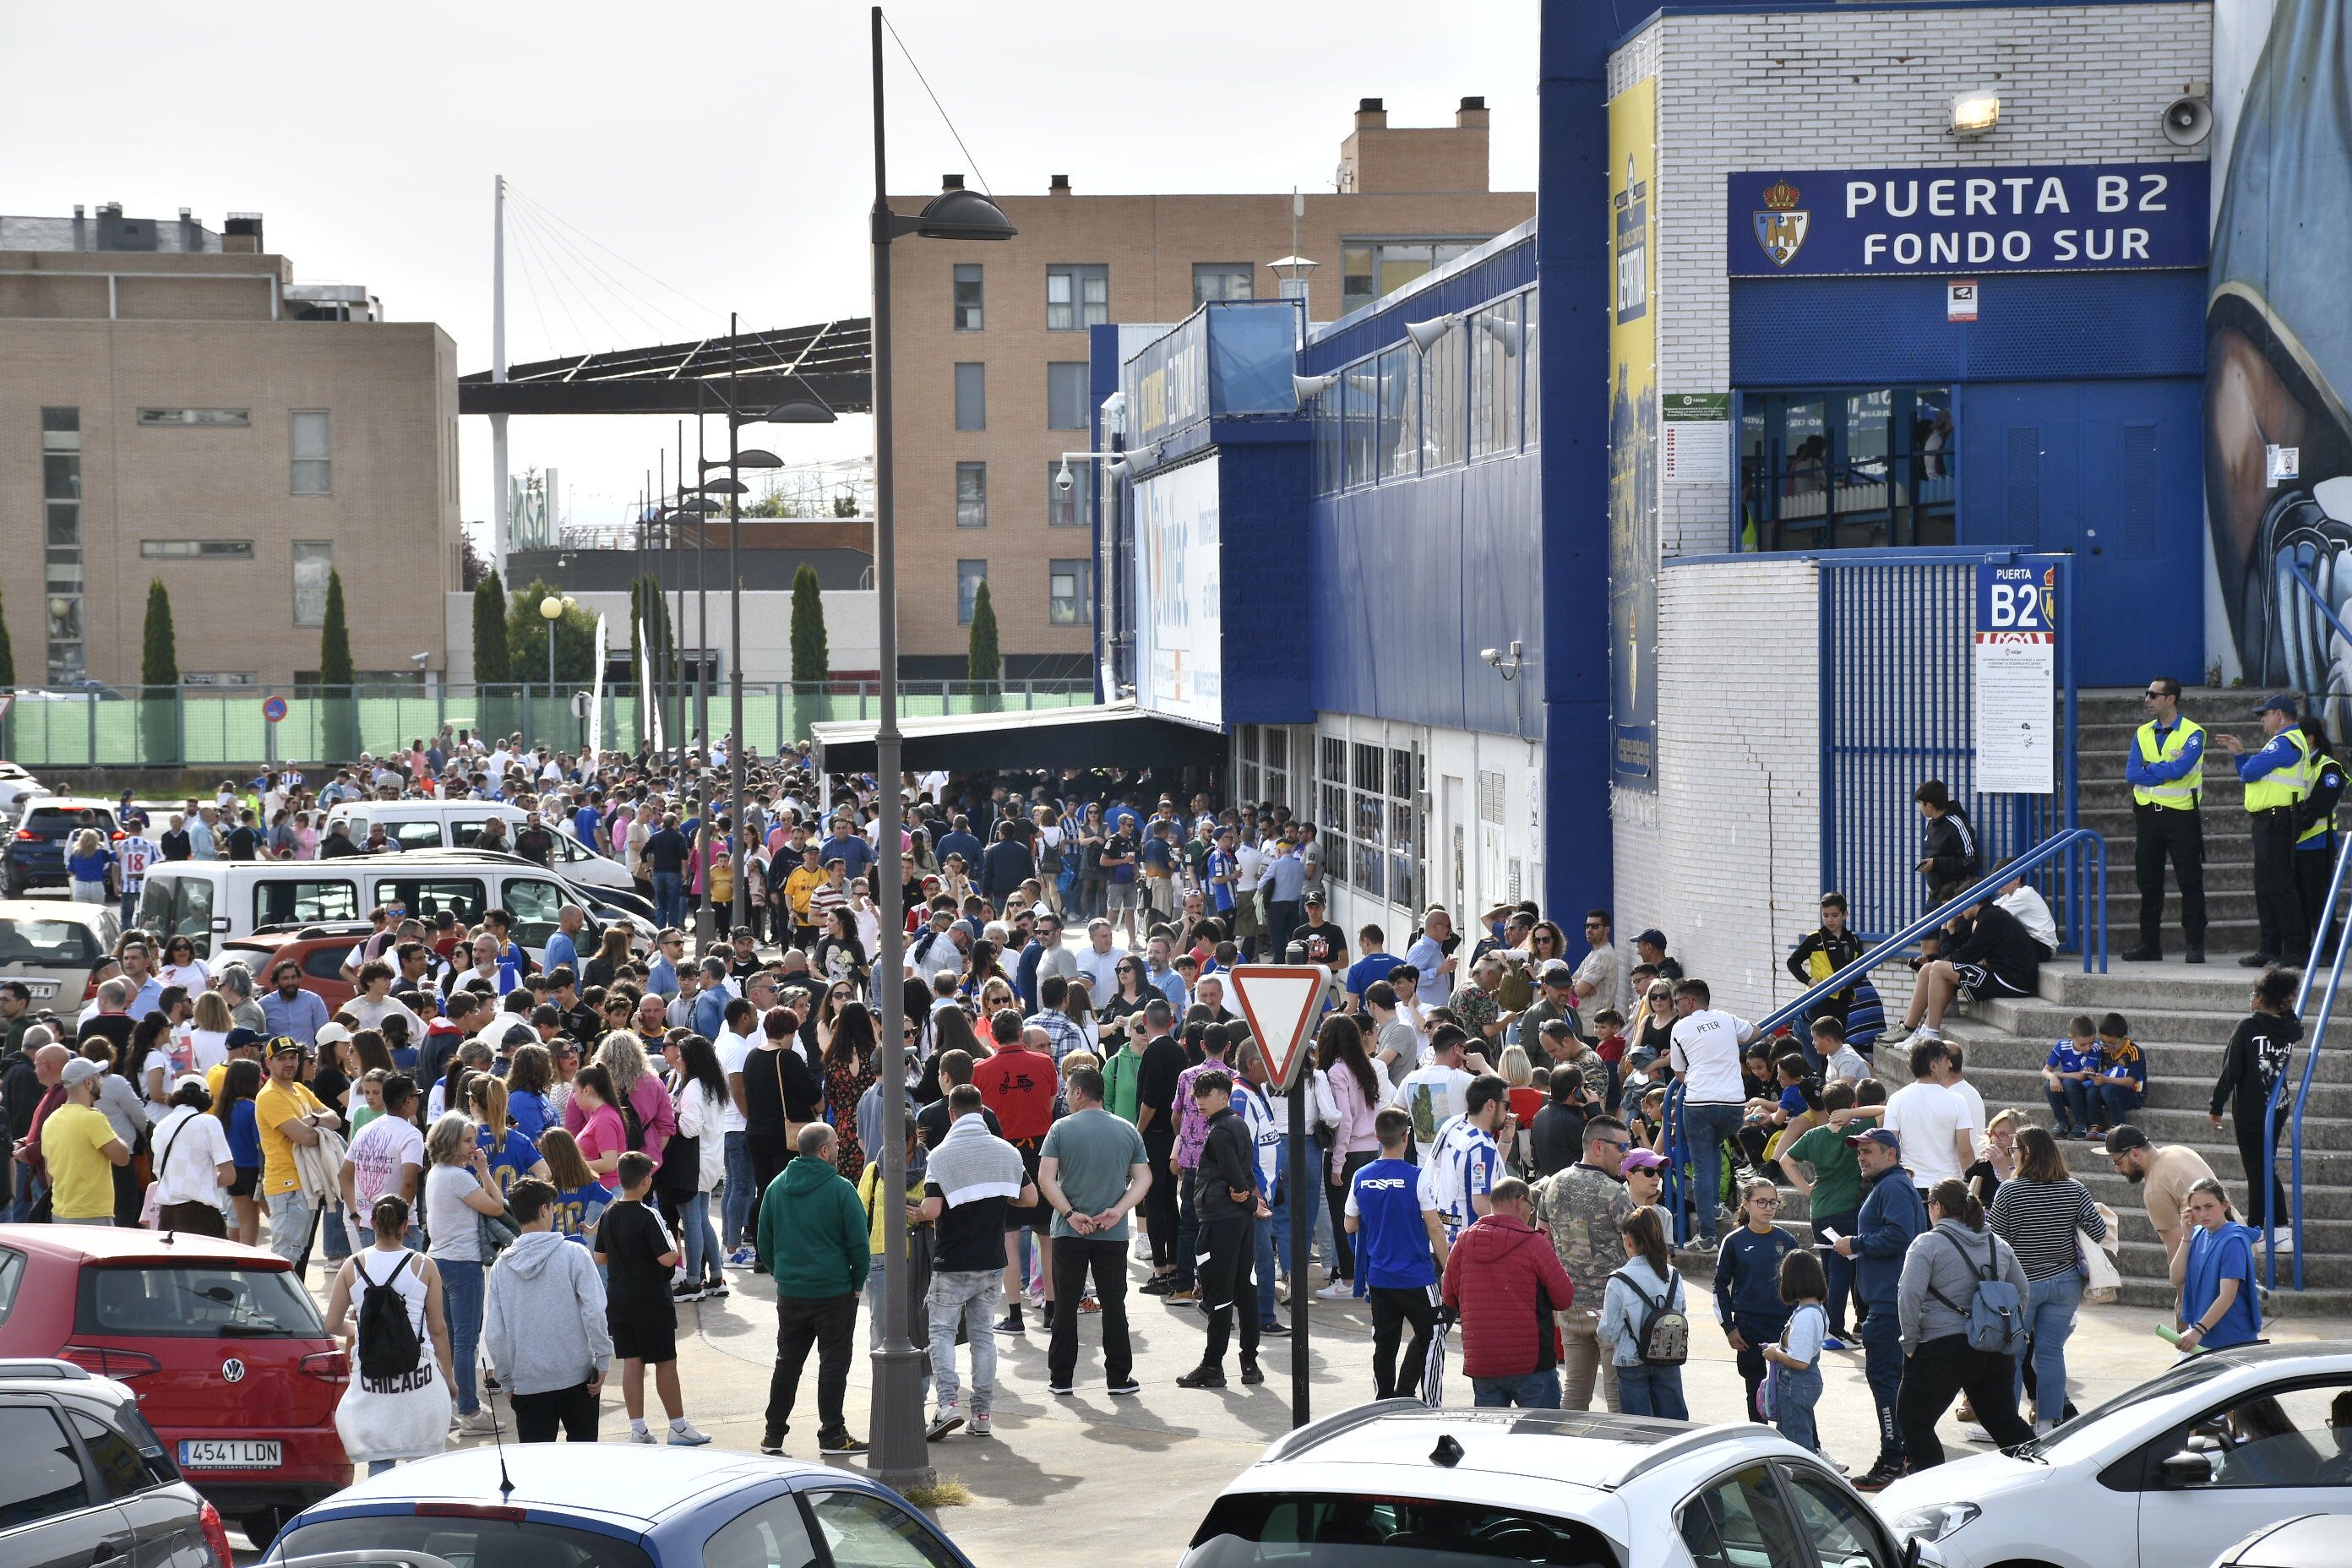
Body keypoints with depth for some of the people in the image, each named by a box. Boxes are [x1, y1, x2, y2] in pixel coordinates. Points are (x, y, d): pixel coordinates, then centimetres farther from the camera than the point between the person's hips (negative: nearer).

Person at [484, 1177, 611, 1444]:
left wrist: (507, 1381, 12)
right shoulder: (574, 1255, -7)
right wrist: (603, 1361, -4)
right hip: (576, 1375, -2)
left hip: (528, 1383, 2)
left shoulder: (502, 1266, 1)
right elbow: (594, 1312, -14)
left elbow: (493, 1334, 3)